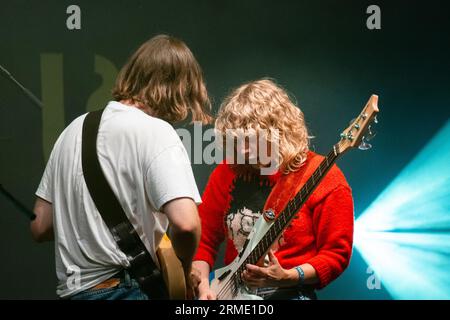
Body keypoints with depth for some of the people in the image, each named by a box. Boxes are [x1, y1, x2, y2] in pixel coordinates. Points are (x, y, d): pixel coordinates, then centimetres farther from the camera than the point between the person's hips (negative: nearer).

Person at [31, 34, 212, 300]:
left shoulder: (76, 128, 10)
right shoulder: (155, 131, -11)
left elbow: (40, 227, 12)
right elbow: (186, 223, -24)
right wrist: (182, 272, -7)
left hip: (70, 288, 8)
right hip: (125, 289, -8)